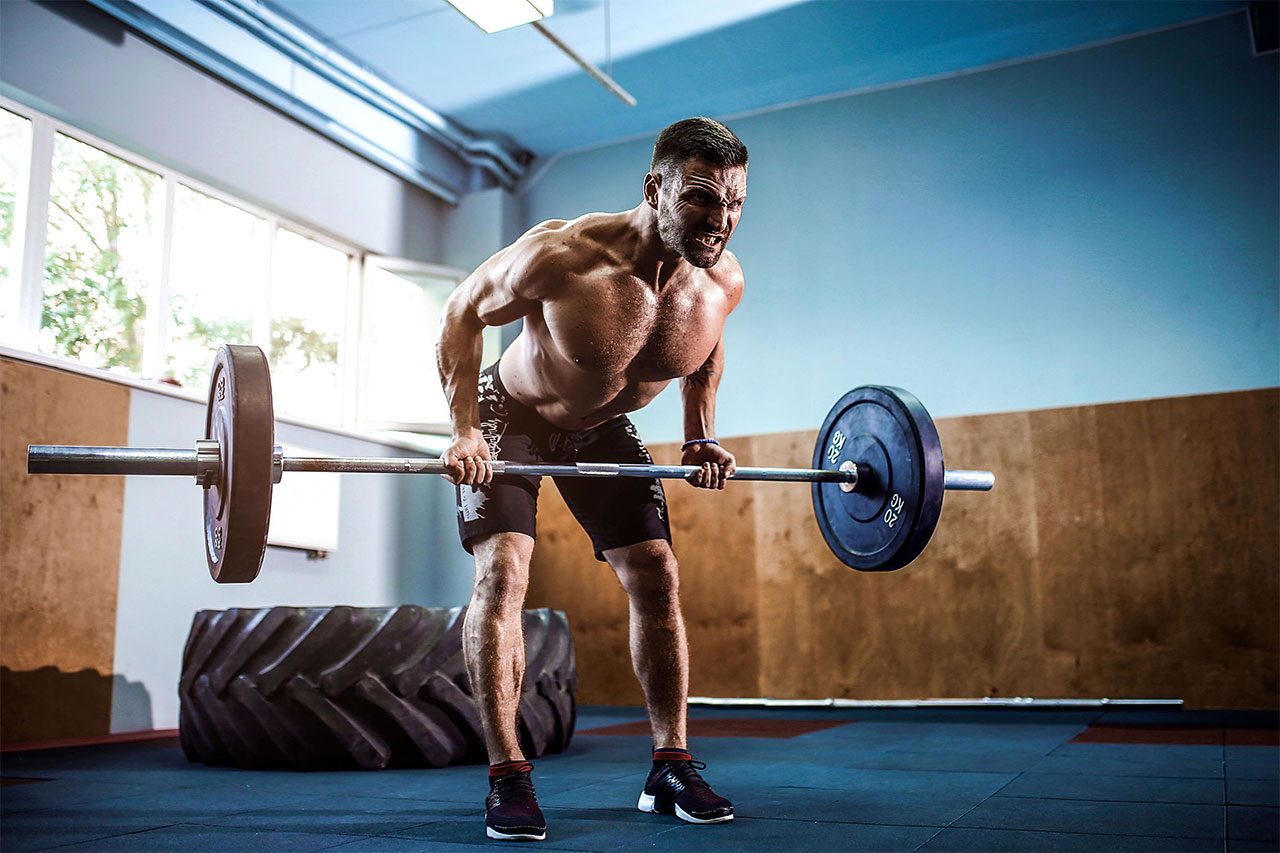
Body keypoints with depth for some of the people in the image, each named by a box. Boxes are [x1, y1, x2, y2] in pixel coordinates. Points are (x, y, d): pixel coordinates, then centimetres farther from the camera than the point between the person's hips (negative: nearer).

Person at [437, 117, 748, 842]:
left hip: (603, 430, 4)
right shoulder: (562, 256, -34)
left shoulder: (724, 281, -20)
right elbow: (463, 313, -18)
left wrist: (702, 436, 0)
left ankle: (673, 767, 8)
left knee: (657, 577, -3)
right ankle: (507, 777, -10)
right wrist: (466, 431, -23)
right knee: (503, 571, -19)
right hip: (513, 417, -4)